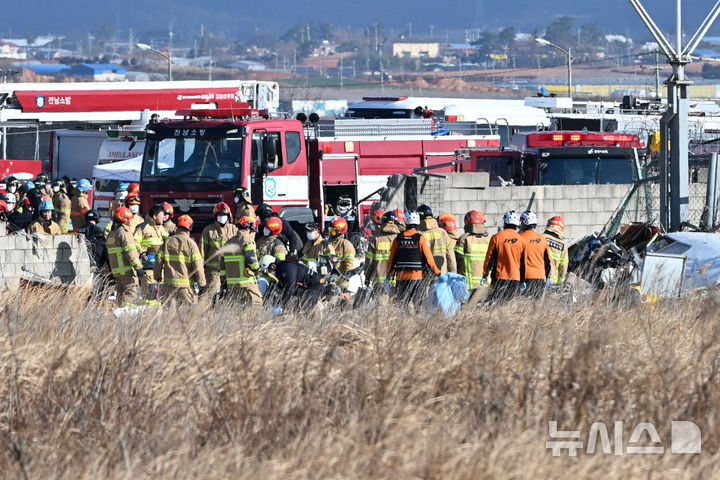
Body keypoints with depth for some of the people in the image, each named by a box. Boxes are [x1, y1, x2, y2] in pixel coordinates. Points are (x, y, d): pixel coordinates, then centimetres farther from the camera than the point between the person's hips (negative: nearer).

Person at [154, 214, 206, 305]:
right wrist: (202, 283, -1)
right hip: (186, 283, -3)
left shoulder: (167, 242, 4)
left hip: (169, 283, 3)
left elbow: (158, 261, 4)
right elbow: (197, 265, -8)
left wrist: (158, 276, 21)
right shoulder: (191, 243, -6)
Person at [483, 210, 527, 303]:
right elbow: (524, 262, 8)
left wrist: (485, 274, 5)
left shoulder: (496, 237, -4)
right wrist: (523, 281, 13)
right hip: (516, 279, 3)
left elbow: (490, 258, -3)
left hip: (499, 277, -3)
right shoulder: (521, 240, 5)